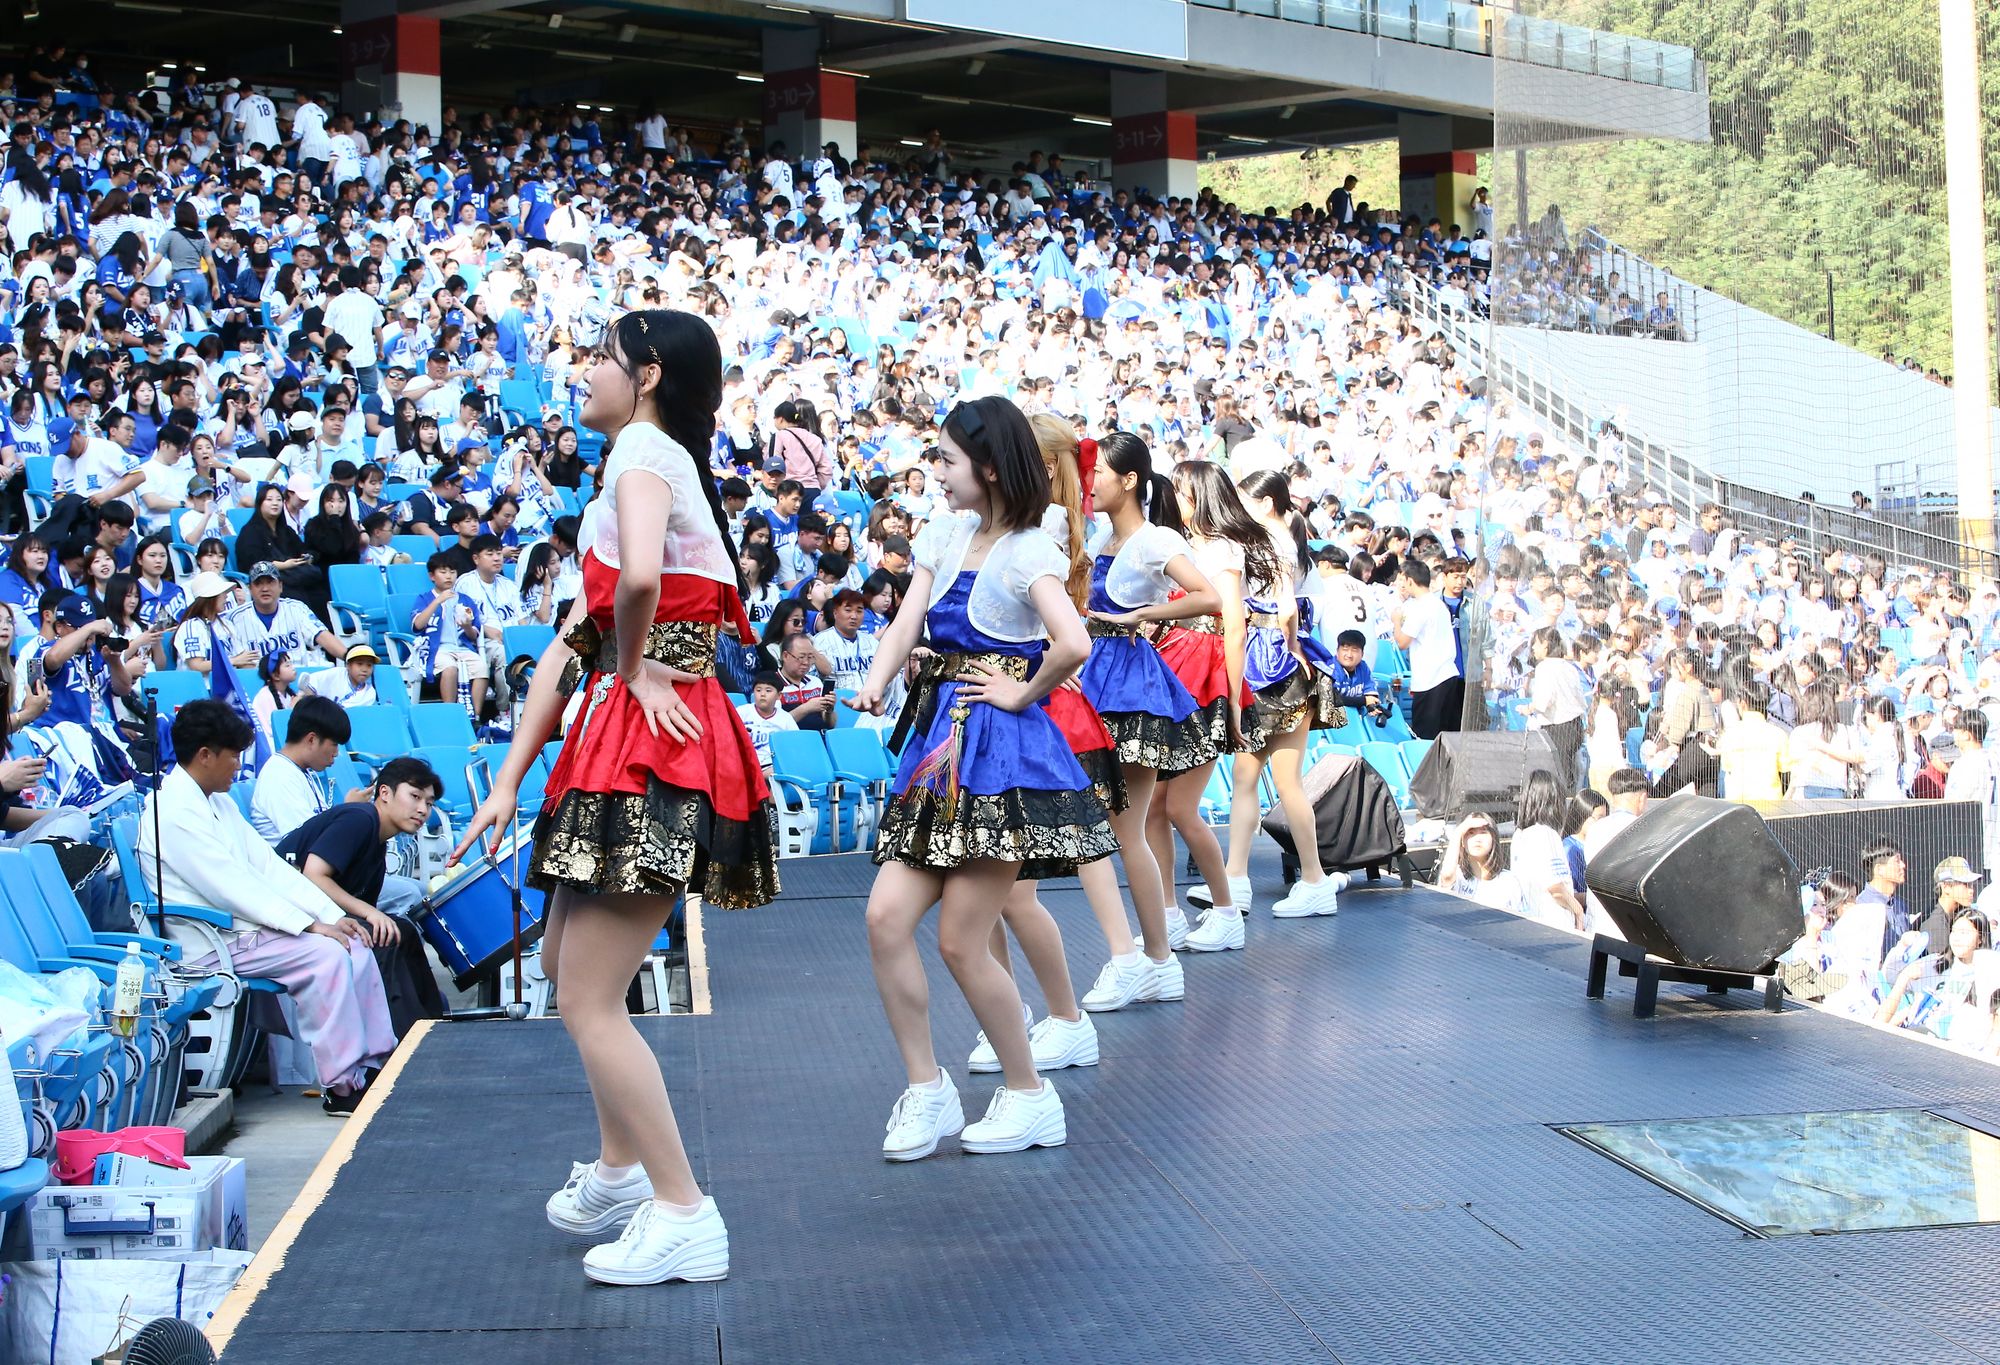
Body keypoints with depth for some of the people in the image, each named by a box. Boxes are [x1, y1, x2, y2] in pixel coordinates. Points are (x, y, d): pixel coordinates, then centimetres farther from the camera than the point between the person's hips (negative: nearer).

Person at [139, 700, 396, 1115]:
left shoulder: (219, 803, 17)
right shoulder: (173, 811, -14)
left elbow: (268, 864, 12)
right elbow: (228, 884, -21)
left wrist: (332, 915, 1)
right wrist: (309, 925, -23)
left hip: (243, 924, 10)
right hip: (212, 944, -9)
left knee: (355, 947, -3)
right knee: (324, 953, -24)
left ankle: (376, 1063, -1)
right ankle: (342, 1086, -22)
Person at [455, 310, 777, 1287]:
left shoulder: (645, 448, -9)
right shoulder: (649, 460, 20)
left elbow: (639, 578, -33)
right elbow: (571, 644, 16)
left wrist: (630, 667, -12)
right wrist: (509, 782, 13)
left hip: (653, 742, -10)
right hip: (620, 740, 10)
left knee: (589, 1000, -5)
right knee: (566, 965, 23)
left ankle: (683, 1216, 1)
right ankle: (621, 1171, 35)